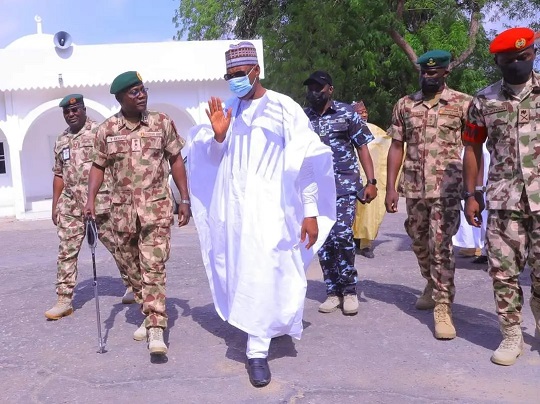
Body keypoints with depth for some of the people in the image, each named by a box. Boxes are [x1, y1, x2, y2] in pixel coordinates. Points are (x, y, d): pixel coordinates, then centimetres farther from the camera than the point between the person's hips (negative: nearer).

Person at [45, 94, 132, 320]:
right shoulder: (61, 141, 15)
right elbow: (59, 174, 19)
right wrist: (55, 205, 16)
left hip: (102, 203, -5)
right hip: (71, 205, 5)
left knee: (118, 246, 5)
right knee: (66, 252, 2)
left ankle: (132, 286, 24)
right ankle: (64, 300, 7)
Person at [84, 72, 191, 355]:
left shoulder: (162, 123, 0)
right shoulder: (106, 130, 2)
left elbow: (176, 161, 6)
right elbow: (98, 166, 11)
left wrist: (185, 199, 3)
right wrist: (91, 200, -1)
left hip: (156, 206, -3)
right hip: (123, 208, 3)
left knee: (153, 266, -11)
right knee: (133, 267, 11)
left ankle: (156, 328, -12)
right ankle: (148, 315, 28)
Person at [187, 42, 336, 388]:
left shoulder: (284, 108, -3)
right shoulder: (228, 110, 10)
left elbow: (306, 161, -4)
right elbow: (215, 159, 15)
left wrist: (311, 212, -8)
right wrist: (218, 135, -7)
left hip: (269, 206, -4)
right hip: (232, 208, 5)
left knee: (265, 276, -7)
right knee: (241, 276, 10)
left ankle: (258, 351, 2)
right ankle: (270, 328, 31)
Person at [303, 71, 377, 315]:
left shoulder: (347, 113, 3)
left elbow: (362, 147, 3)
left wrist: (371, 182, -5)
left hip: (344, 185, -3)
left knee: (341, 235, -14)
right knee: (323, 240, 4)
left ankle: (349, 290, 2)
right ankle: (333, 292, 15)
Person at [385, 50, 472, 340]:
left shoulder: (463, 103, -1)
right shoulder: (404, 105, 8)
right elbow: (396, 147, 9)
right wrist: (390, 187, 3)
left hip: (447, 187, -4)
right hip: (413, 186, 4)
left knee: (441, 245, -8)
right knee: (419, 242, 16)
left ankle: (442, 308, -2)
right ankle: (432, 284, 40)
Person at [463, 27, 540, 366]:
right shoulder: (484, 101, 6)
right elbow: (473, 147, 12)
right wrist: (471, 194, 8)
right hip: (502, 199, 1)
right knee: (503, 271, 4)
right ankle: (512, 336, 16)